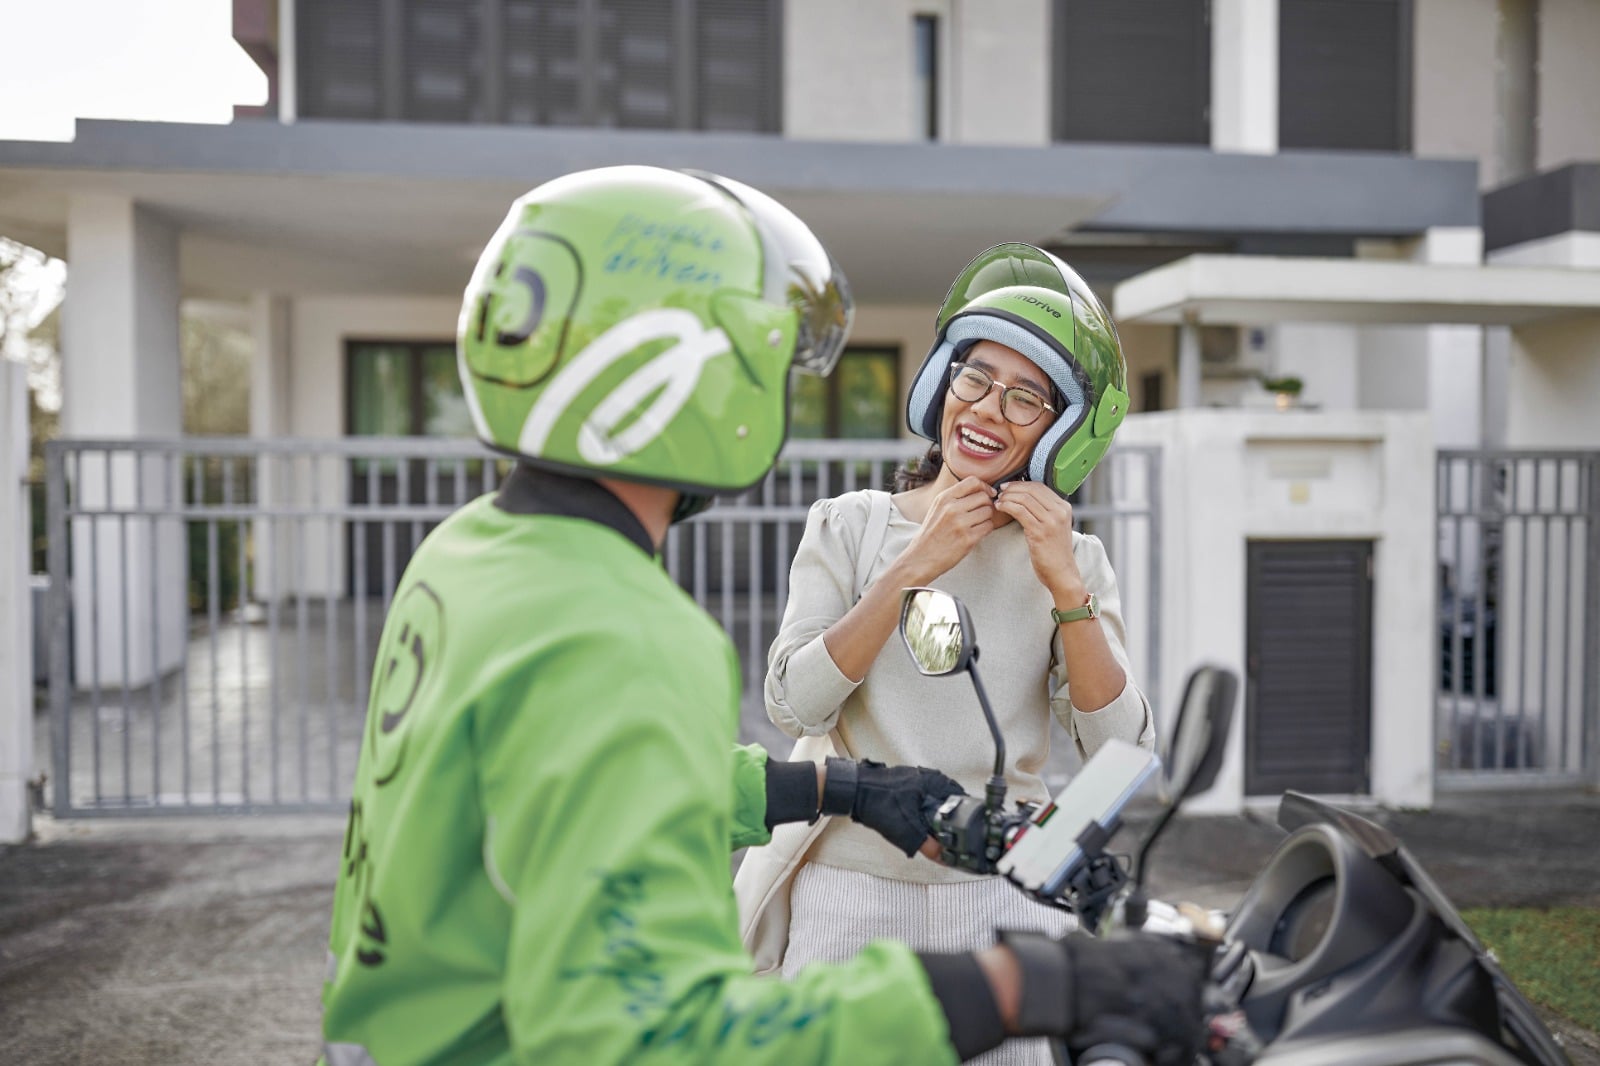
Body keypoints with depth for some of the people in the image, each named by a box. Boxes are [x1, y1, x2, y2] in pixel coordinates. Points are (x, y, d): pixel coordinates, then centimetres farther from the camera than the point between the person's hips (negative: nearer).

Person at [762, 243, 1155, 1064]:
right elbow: (792, 707, -12)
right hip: (853, 890, -1)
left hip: (1002, 897, 1)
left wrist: (1065, 588, -17)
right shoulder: (848, 525, 0)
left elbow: (1123, 756, -7)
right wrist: (913, 569, -18)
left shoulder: (1073, 561, 4)